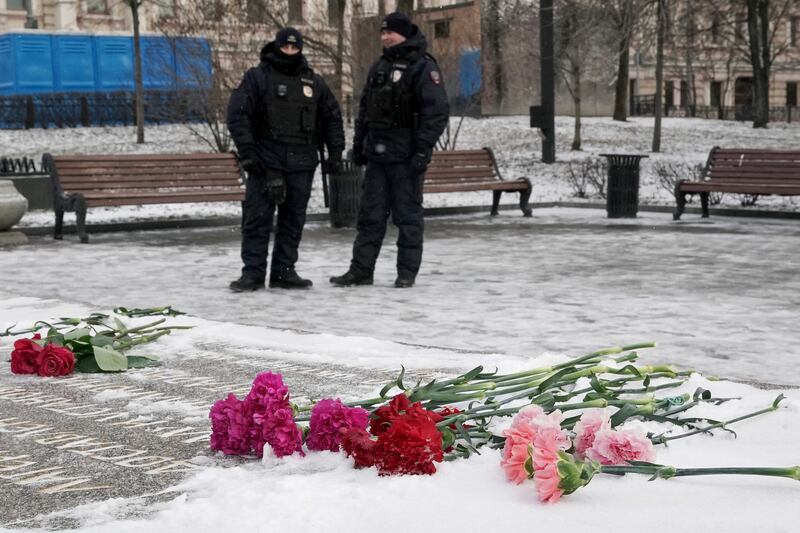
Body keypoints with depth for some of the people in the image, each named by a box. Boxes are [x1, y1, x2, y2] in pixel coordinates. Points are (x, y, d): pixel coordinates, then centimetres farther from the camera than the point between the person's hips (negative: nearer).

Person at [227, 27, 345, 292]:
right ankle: (253, 271, 1)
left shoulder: (313, 82, 13)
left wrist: (335, 151, 9)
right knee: (257, 218, -5)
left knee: (293, 220, 7)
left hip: (302, 164, 4)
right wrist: (247, 152, -12)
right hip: (265, 162, -4)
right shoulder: (257, 77, 0)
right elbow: (237, 115, -5)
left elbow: (332, 117, 19)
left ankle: (284, 271, 15)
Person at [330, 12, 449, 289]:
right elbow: (365, 108, 21)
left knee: (408, 215, 1)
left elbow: (437, 111, -14)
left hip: (406, 156, -7)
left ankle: (407, 272, 9)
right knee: (370, 214, 8)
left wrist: (423, 149, -19)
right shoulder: (380, 66, 15)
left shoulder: (422, 66, -8)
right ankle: (360, 270, 12)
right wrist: (358, 143, 16)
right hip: (377, 153, 7)